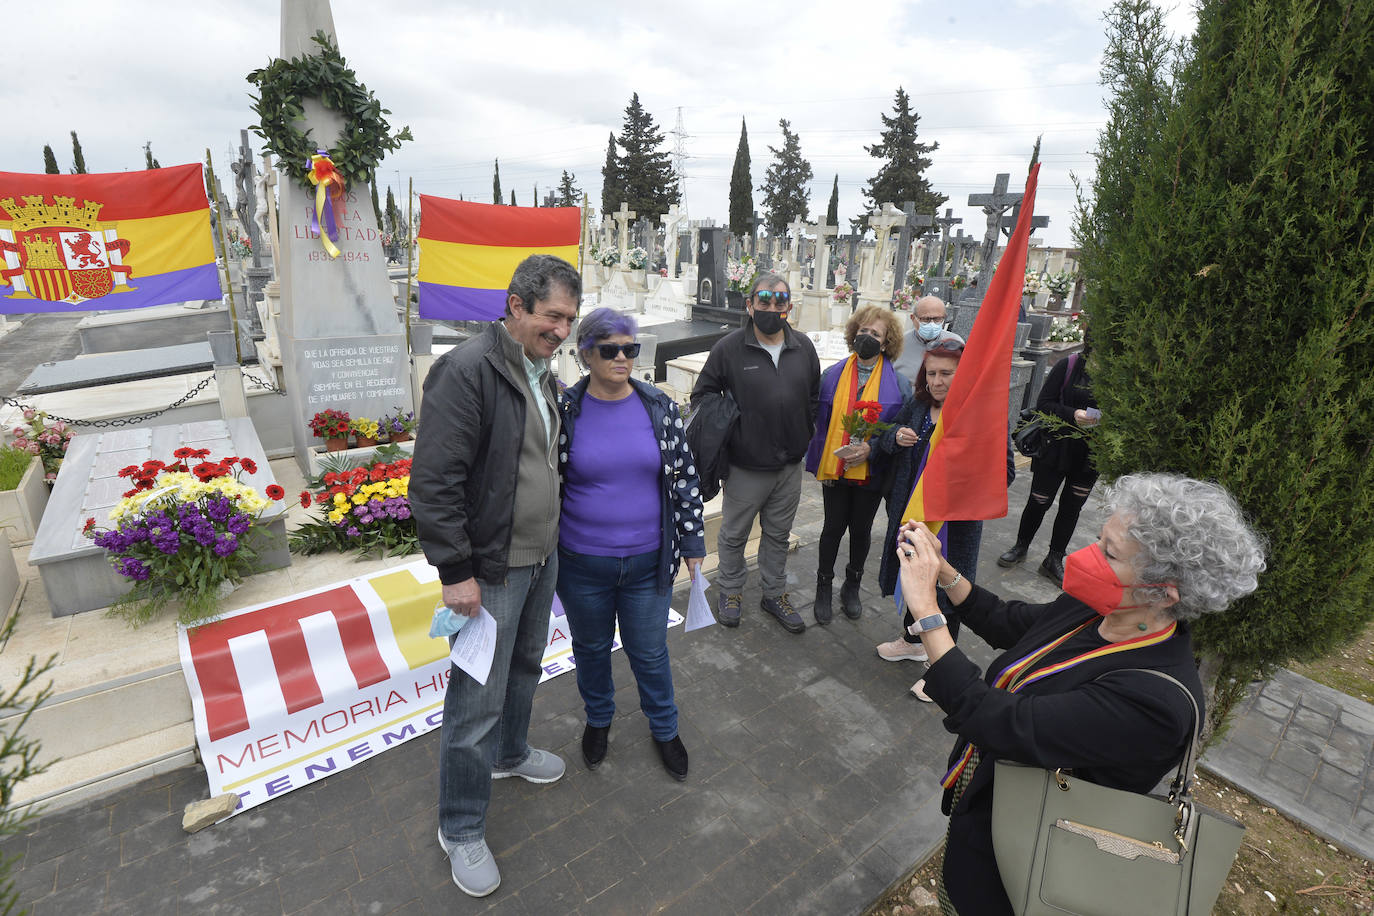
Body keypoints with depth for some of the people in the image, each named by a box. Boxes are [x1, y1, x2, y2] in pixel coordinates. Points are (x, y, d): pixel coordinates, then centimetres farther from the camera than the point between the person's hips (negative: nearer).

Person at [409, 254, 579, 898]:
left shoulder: (543, 372, 8)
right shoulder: (467, 371, -21)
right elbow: (433, 481, -23)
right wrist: (456, 571, -21)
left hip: (540, 559, 9)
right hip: (491, 570, -8)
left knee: (525, 667, 26)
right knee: (477, 700, 5)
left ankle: (510, 754, 52)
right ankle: (461, 829, 27)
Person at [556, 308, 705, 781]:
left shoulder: (660, 408, -5)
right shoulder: (564, 411, -9)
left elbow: (685, 477, 1)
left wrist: (692, 542, 2)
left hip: (648, 561, 1)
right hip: (581, 565, 0)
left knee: (650, 653, 17)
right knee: (591, 648, 22)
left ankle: (665, 729, 43)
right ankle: (598, 719, 50)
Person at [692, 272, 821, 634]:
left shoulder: (804, 348, 3)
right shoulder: (728, 348, -10)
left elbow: (814, 398, 14)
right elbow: (701, 396, -2)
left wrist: (803, 437, 5)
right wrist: (723, 435, -9)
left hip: (790, 466, 4)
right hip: (745, 467, -4)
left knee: (778, 534, 19)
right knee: (734, 534, 13)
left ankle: (775, 594, 36)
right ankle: (729, 590, 35)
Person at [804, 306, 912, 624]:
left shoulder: (898, 382, -5)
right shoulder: (833, 375, -1)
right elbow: (819, 422, 3)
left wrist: (870, 449, -18)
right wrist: (819, 460, -3)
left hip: (871, 471, 0)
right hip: (834, 468, 1)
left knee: (861, 529, 15)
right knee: (834, 527, 11)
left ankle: (852, 586, 37)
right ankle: (824, 588, 29)